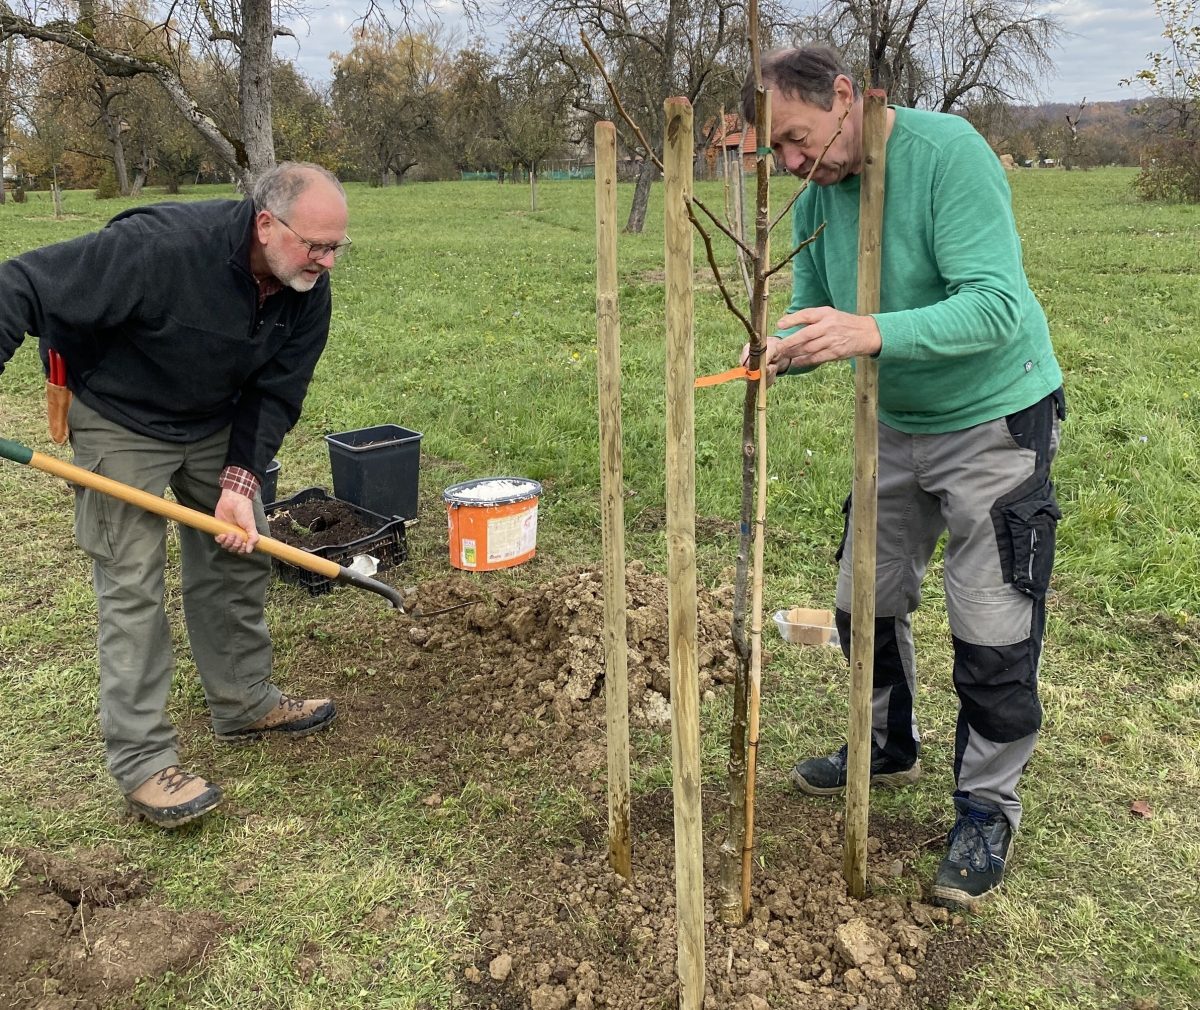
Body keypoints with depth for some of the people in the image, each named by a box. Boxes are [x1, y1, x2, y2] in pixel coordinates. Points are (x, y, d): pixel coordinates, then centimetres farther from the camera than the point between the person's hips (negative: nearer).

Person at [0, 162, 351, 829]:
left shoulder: (307, 291, -15)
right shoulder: (160, 246, -35)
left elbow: (275, 393, -9)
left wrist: (240, 483, -19)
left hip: (218, 423, 6)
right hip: (121, 421, -6)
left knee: (240, 556, 9)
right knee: (131, 584, -7)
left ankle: (246, 704, 26)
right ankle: (143, 761, 1)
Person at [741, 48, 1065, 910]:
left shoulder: (949, 151, -23)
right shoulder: (816, 199, -2)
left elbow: (999, 305, -31)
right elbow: (813, 314, 2)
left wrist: (872, 333, -45)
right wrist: (784, 351, -22)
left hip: (996, 425, -7)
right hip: (897, 428, 7)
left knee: (993, 632, -2)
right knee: (866, 605, 14)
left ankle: (989, 806, 19)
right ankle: (889, 749, 38)